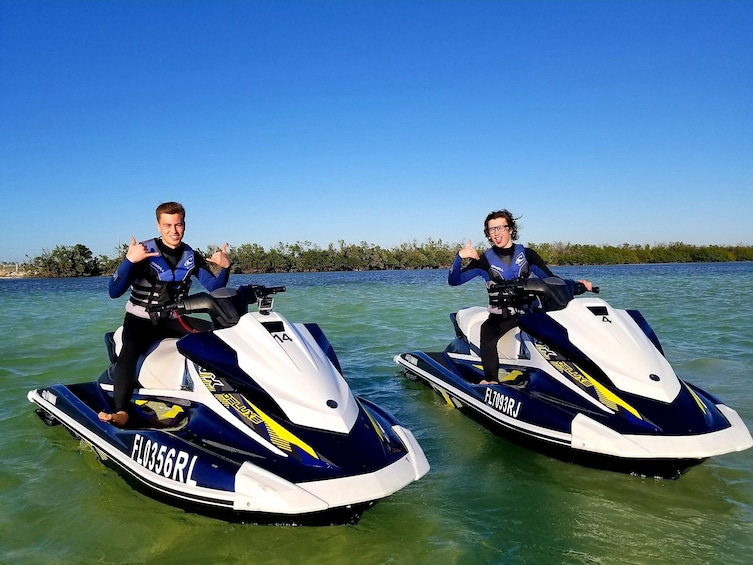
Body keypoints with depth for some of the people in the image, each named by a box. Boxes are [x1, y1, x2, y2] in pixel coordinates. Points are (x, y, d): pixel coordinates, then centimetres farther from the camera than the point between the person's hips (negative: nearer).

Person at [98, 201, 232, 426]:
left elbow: (214, 288, 2)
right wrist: (129, 260, -37)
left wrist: (225, 267, -18)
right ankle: (121, 412, -44)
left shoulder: (191, 256, 2)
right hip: (140, 319, -4)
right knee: (129, 351, -34)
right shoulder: (144, 251, -12)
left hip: (173, 320, 5)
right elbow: (114, 292, -21)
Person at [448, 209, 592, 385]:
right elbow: (453, 280, -1)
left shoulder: (527, 254, 9)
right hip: (500, 319, -2)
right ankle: (491, 380, -35)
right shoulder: (484, 260, 5)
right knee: (487, 330, -33)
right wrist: (459, 257, -18)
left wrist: (578, 285, -6)